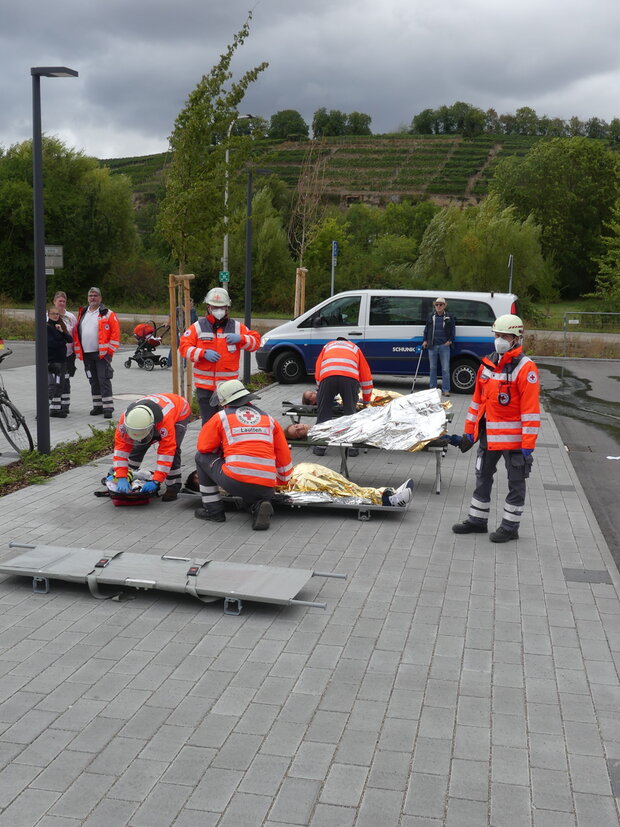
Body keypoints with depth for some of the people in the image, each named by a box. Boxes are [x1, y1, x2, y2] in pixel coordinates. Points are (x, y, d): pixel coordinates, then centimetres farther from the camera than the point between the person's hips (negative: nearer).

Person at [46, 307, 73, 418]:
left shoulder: (60, 326, 16)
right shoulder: (47, 327, -6)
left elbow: (70, 339, 6)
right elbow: (49, 343, -17)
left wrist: (62, 331, -8)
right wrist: (63, 342, -7)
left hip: (62, 360, 8)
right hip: (51, 361, -8)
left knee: (59, 385, 11)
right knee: (52, 385, -15)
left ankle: (56, 409, 19)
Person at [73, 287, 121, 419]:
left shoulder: (108, 314, -2)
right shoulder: (82, 313, 15)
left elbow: (115, 334, -7)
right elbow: (76, 333, 19)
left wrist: (109, 351, -12)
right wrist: (78, 351, 11)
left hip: (102, 354, -6)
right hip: (87, 355, 6)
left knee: (104, 380, -8)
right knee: (93, 382, 12)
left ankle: (108, 407, -6)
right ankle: (97, 406, 20)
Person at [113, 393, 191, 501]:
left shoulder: (164, 419, -49)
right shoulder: (125, 418, -36)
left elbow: (166, 451, -45)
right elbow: (121, 446, -31)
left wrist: (156, 481, -46)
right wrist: (121, 478, -38)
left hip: (179, 413, -5)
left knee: (172, 448, -25)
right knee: (138, 446, -2)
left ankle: (173, 486, -10)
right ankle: (128, 476, 22)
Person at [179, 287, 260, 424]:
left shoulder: (236, 327, 8)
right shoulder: (198, 327, 3)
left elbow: (256, 341, 6)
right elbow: (184, 347, -3)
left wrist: (240, 339, -13)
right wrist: (203, 353, -19)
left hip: (229, 385, 1)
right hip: (205, 385, -1)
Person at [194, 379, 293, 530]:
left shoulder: (221, 417, 7)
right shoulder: (269, 418, 18)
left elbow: (203, 447, 15)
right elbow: (284, 456, 22)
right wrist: (282, 482, 36)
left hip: (235, 482, -4)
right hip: (266, 487, 4)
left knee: (202, 458, 21)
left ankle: (213, 510, 20)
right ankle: (259, 506, 2)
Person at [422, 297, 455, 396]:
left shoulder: (449, 317, 5)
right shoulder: (430, 316, 10)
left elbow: (453, 330, 9)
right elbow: (426, 329, 16)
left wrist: (450, 340, -3)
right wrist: (425, 341, 7)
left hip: (444, 346, -2)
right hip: (432, 346, 2)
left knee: (445, 369, -3)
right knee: (432, 368, 8)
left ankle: (445, 389, 0)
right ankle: (433, 388, 15)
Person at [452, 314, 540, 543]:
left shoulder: (525, 368, -14)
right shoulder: (487, 364, 7)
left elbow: (531, 410, -17)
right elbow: (477, 399, 14)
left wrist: (528, 446, -19)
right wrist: (469, 432, 14)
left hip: (514, 438, -7)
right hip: (488, 436, 7)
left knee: (516, 482, 8)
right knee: (482, 477, 17)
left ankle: (510, 526, 19)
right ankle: (477, 520, 31)